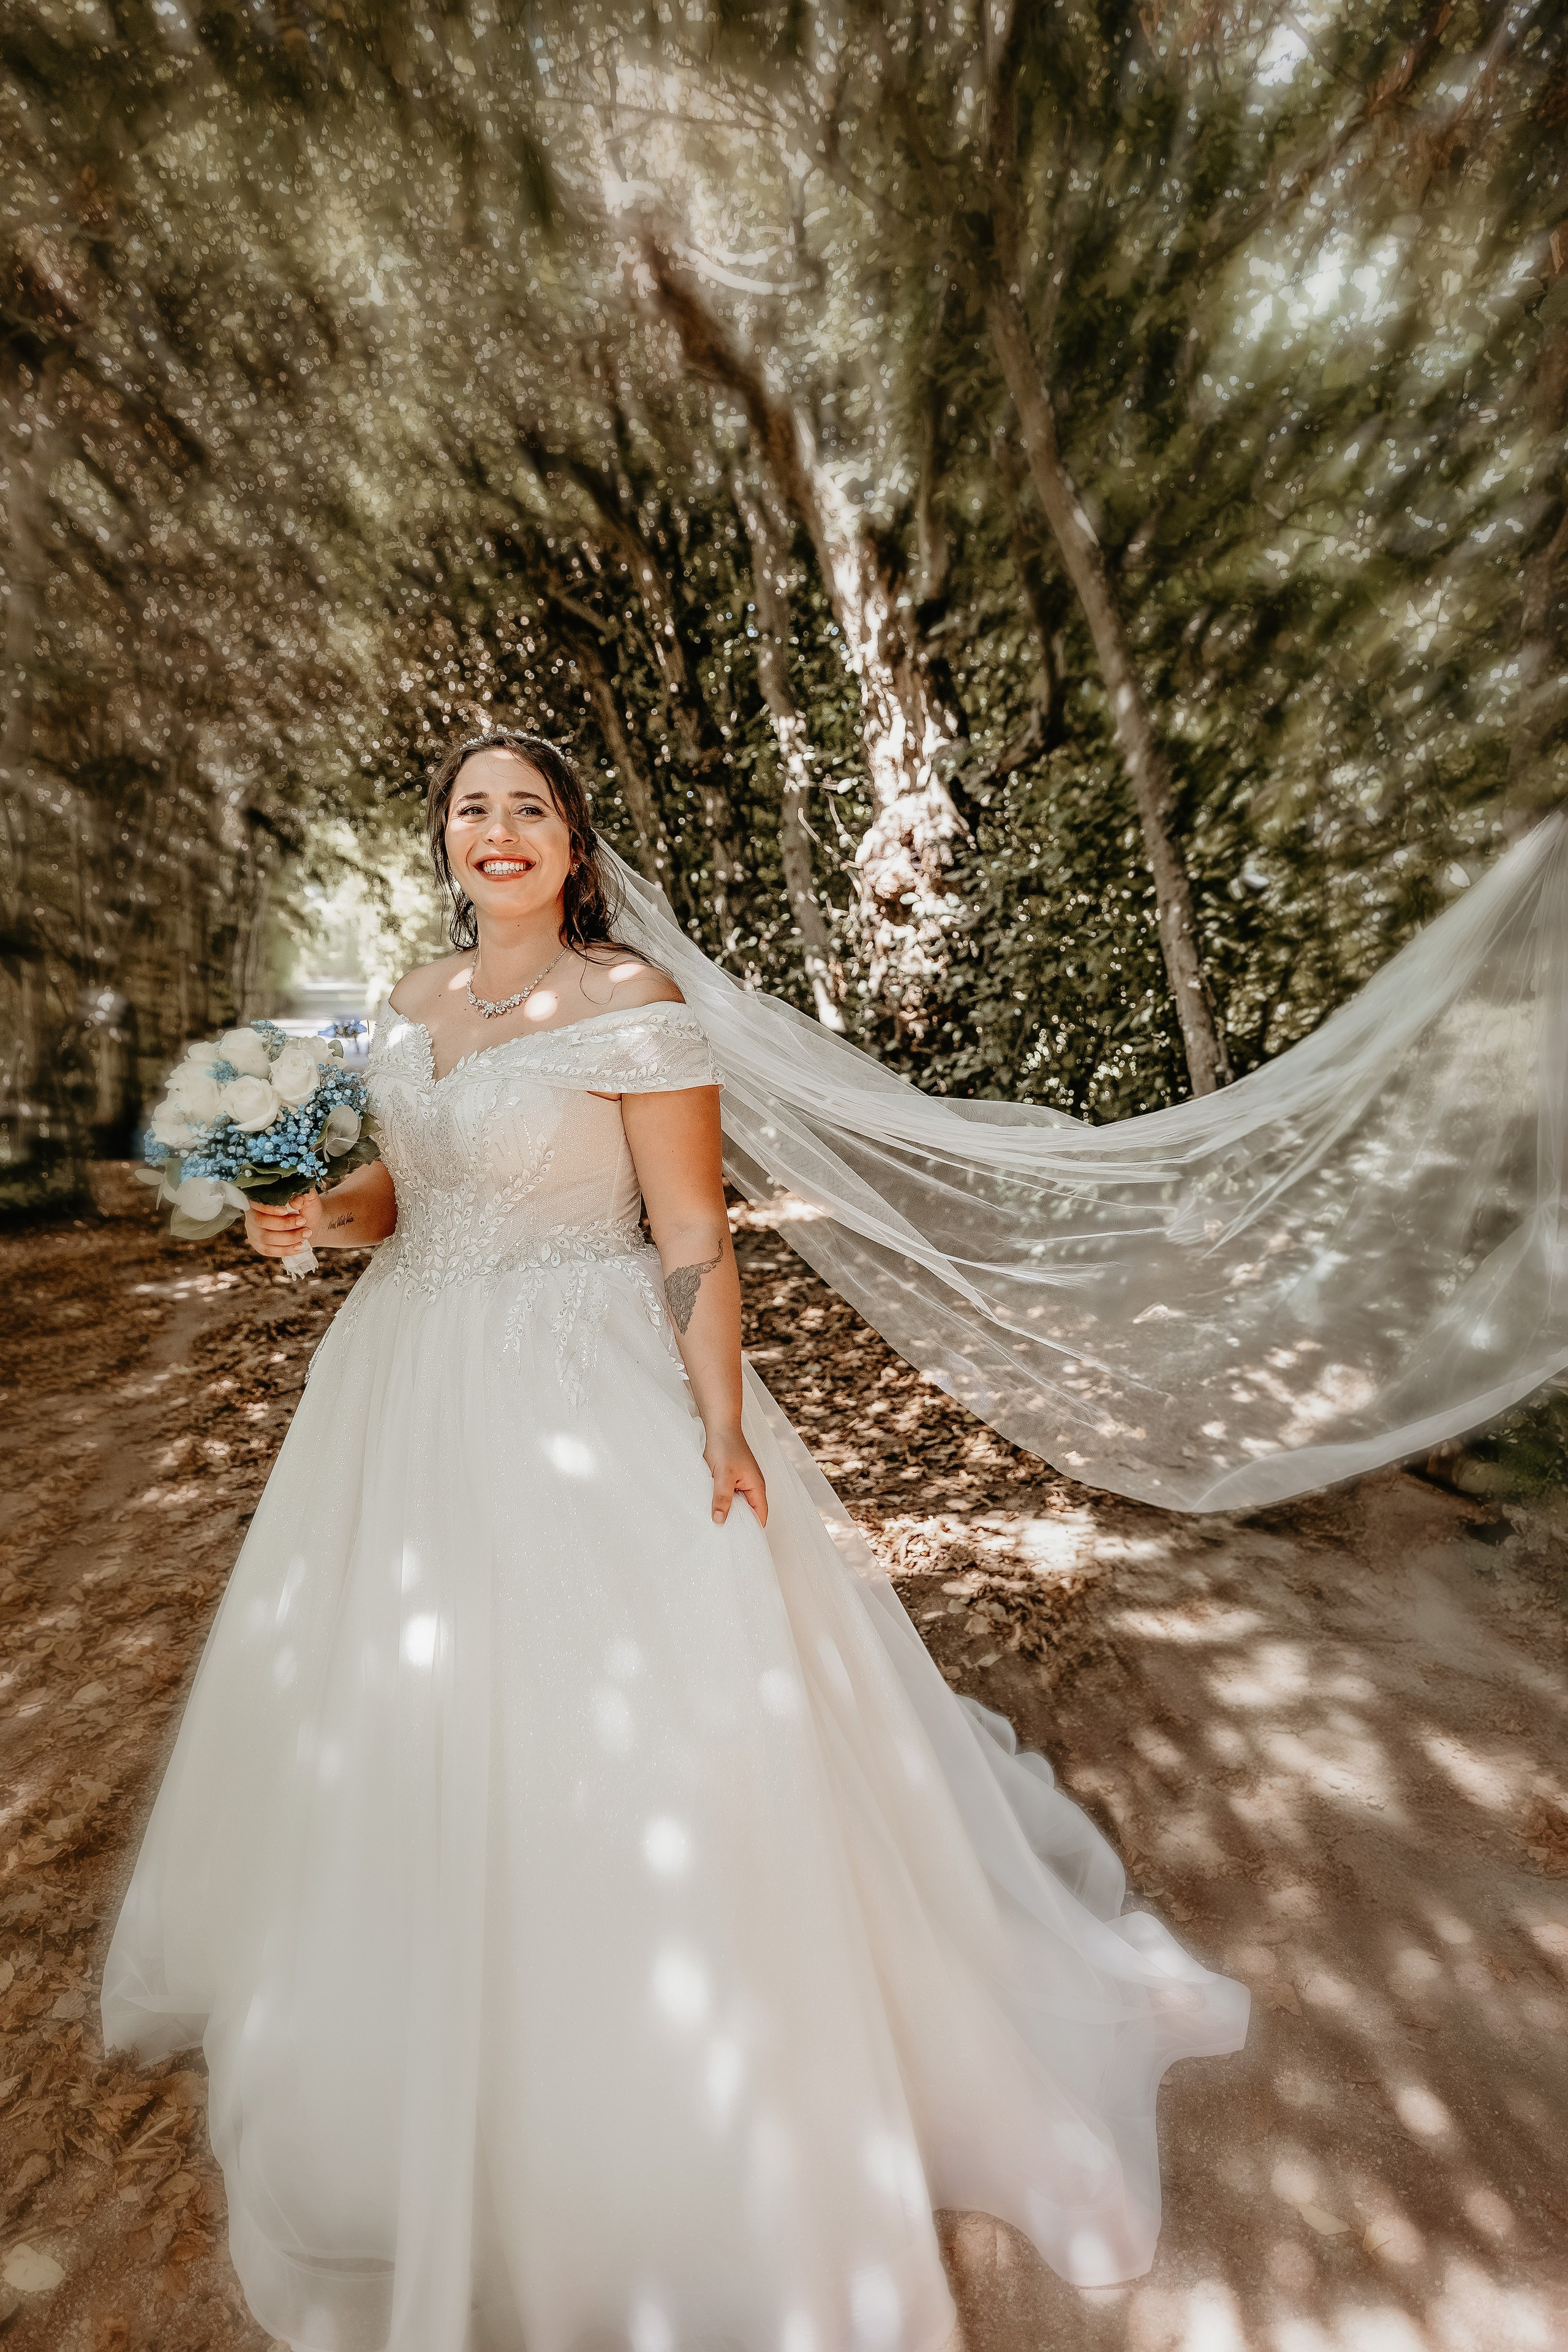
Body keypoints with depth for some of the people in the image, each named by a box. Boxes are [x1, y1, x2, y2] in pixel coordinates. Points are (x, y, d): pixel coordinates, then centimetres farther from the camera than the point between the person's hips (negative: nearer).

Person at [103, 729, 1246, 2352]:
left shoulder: (632, 1005, -12)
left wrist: (722, 1432, -22)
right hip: (410, 1394, 7)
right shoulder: (410, 1006, 9)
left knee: (612, 1722, 3)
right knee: (399, 1714, 22)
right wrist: (321, 1215, -4)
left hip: (585, 1397, -7)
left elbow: (695, 1241, -15)